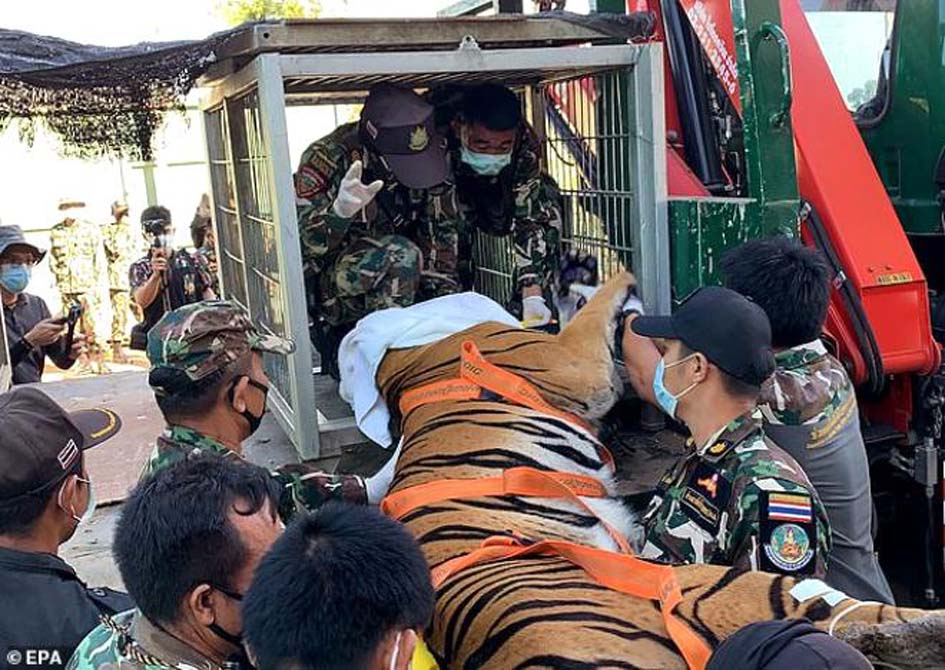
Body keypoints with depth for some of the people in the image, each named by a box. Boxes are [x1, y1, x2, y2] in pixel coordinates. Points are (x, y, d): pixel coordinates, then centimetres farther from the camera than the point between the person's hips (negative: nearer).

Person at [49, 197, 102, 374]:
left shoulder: (91, 229, 2)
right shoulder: (55, 232, 11)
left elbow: (99, 258, 0)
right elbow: (53, 258, 20)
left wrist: (97, 283, -5)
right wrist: (58, 273, 5)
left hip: (87, 285, -4)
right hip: (66, 286, 4)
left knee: (91, 325, -10)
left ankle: (97, 360, -5)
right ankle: (83, 361, 11)